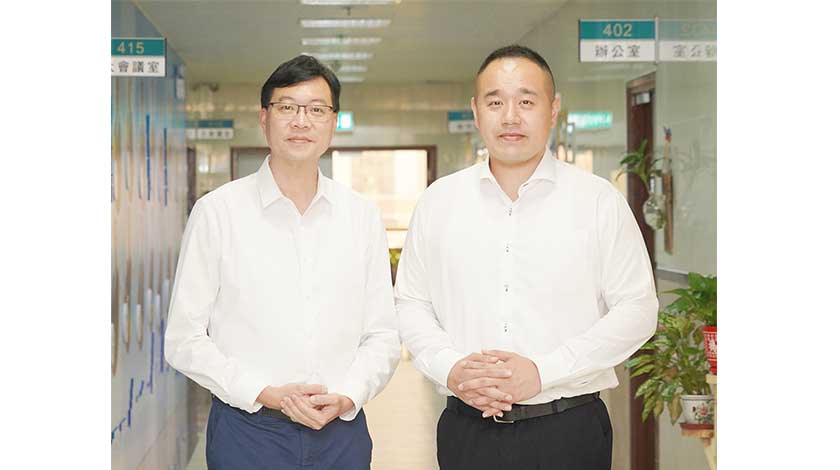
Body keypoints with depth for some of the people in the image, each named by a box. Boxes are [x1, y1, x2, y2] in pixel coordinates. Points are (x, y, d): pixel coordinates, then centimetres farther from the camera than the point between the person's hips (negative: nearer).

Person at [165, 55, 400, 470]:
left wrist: (347, 397, -10)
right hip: (247, 431, -2)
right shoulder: (218, 211, -3)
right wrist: (267, 394, -14)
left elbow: (382, 335, 6)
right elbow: (185, 340, -5)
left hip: (342, 429, 2)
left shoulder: (362, 216, 5)